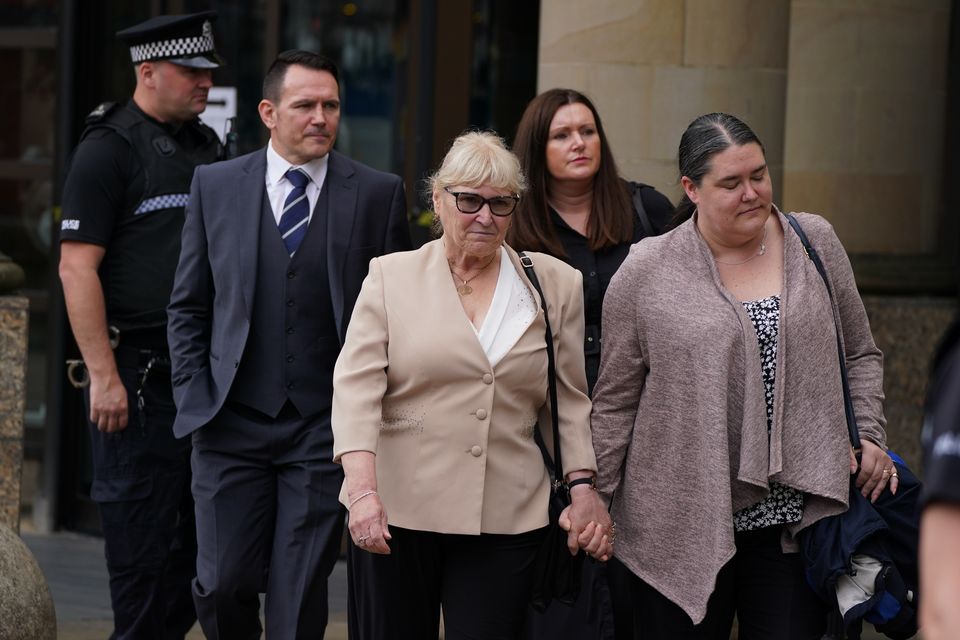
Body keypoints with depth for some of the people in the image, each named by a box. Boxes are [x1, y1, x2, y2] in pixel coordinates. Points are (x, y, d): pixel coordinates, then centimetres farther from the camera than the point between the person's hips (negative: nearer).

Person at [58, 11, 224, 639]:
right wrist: (103, 376, -17)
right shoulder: (109, 150, -8)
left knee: (200, 535, 8)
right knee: (141, 541, -3)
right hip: (138, 374, -7)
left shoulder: (207, 147, 14)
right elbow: (77, 267, -13)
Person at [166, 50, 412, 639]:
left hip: (327, 429, -1)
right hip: (232, 424, 1)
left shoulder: (379, 193, 2)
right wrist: (195, 399, 2)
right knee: (223, 584, -1)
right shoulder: (215, 186, 6)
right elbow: (189, 306, 10)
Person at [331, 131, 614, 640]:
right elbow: (356, 386, -5)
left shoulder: (554, 285, 9)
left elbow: (570, 400, 13)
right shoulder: (391, 277, 4)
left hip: (505, 521, 1)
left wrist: (583, 488, 2)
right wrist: (363, 489, -17)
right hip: (395, 512, -1)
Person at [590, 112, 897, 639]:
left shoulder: (815, 244, 6)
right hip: (681, 529, -2)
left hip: (793, 518, 2)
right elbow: (614, 404, 3)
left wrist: (868, 436, 2)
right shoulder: (644, 273, -2)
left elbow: (860, 355, 16)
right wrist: (593, 501, 1)